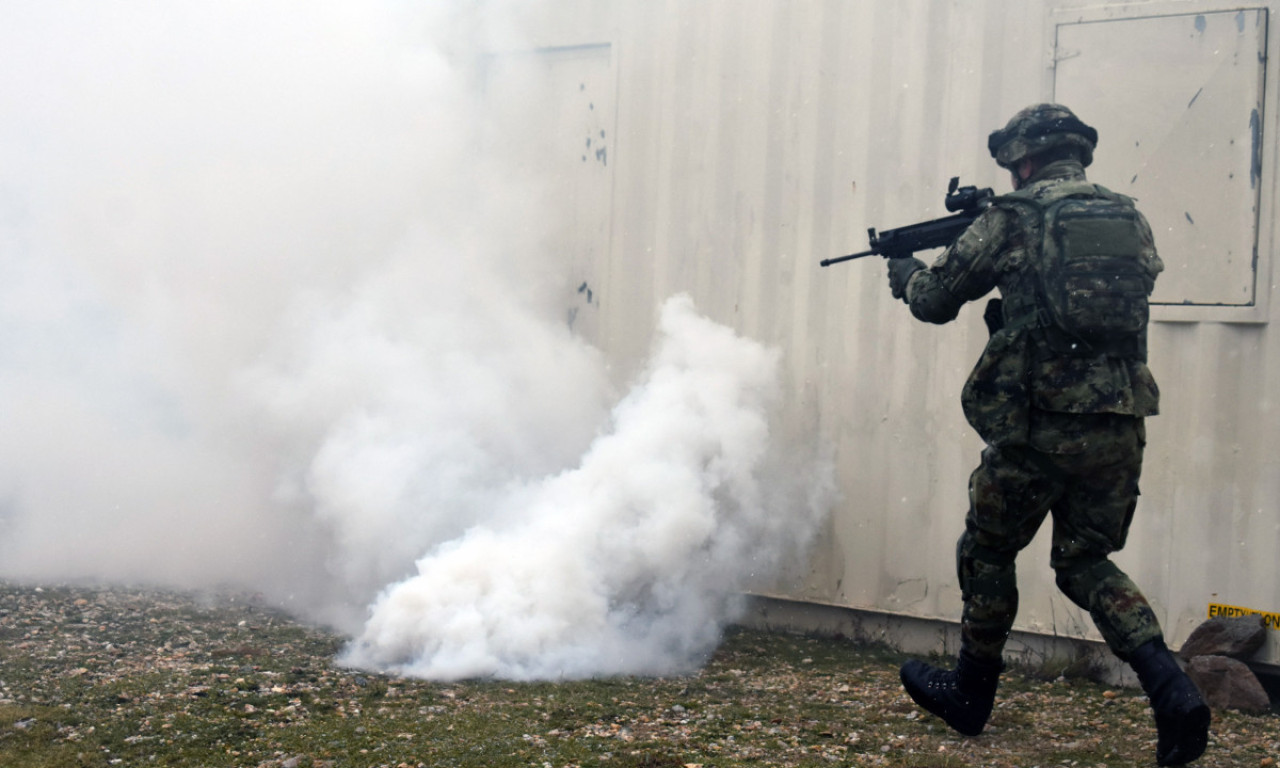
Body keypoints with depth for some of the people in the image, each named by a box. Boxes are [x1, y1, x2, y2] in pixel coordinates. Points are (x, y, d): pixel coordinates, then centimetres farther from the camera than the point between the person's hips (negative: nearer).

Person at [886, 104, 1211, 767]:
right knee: (1086, 562, 16)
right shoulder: (1128, 218, 12)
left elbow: (936, 301, 6)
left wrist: (908, 274, 28)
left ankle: (970, 692, 29)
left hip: (1039, 424, -5)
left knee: (987, 552, 16)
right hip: (1120, 426, 5)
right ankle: (1171, 688, -3)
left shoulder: (1013, 220, -4)